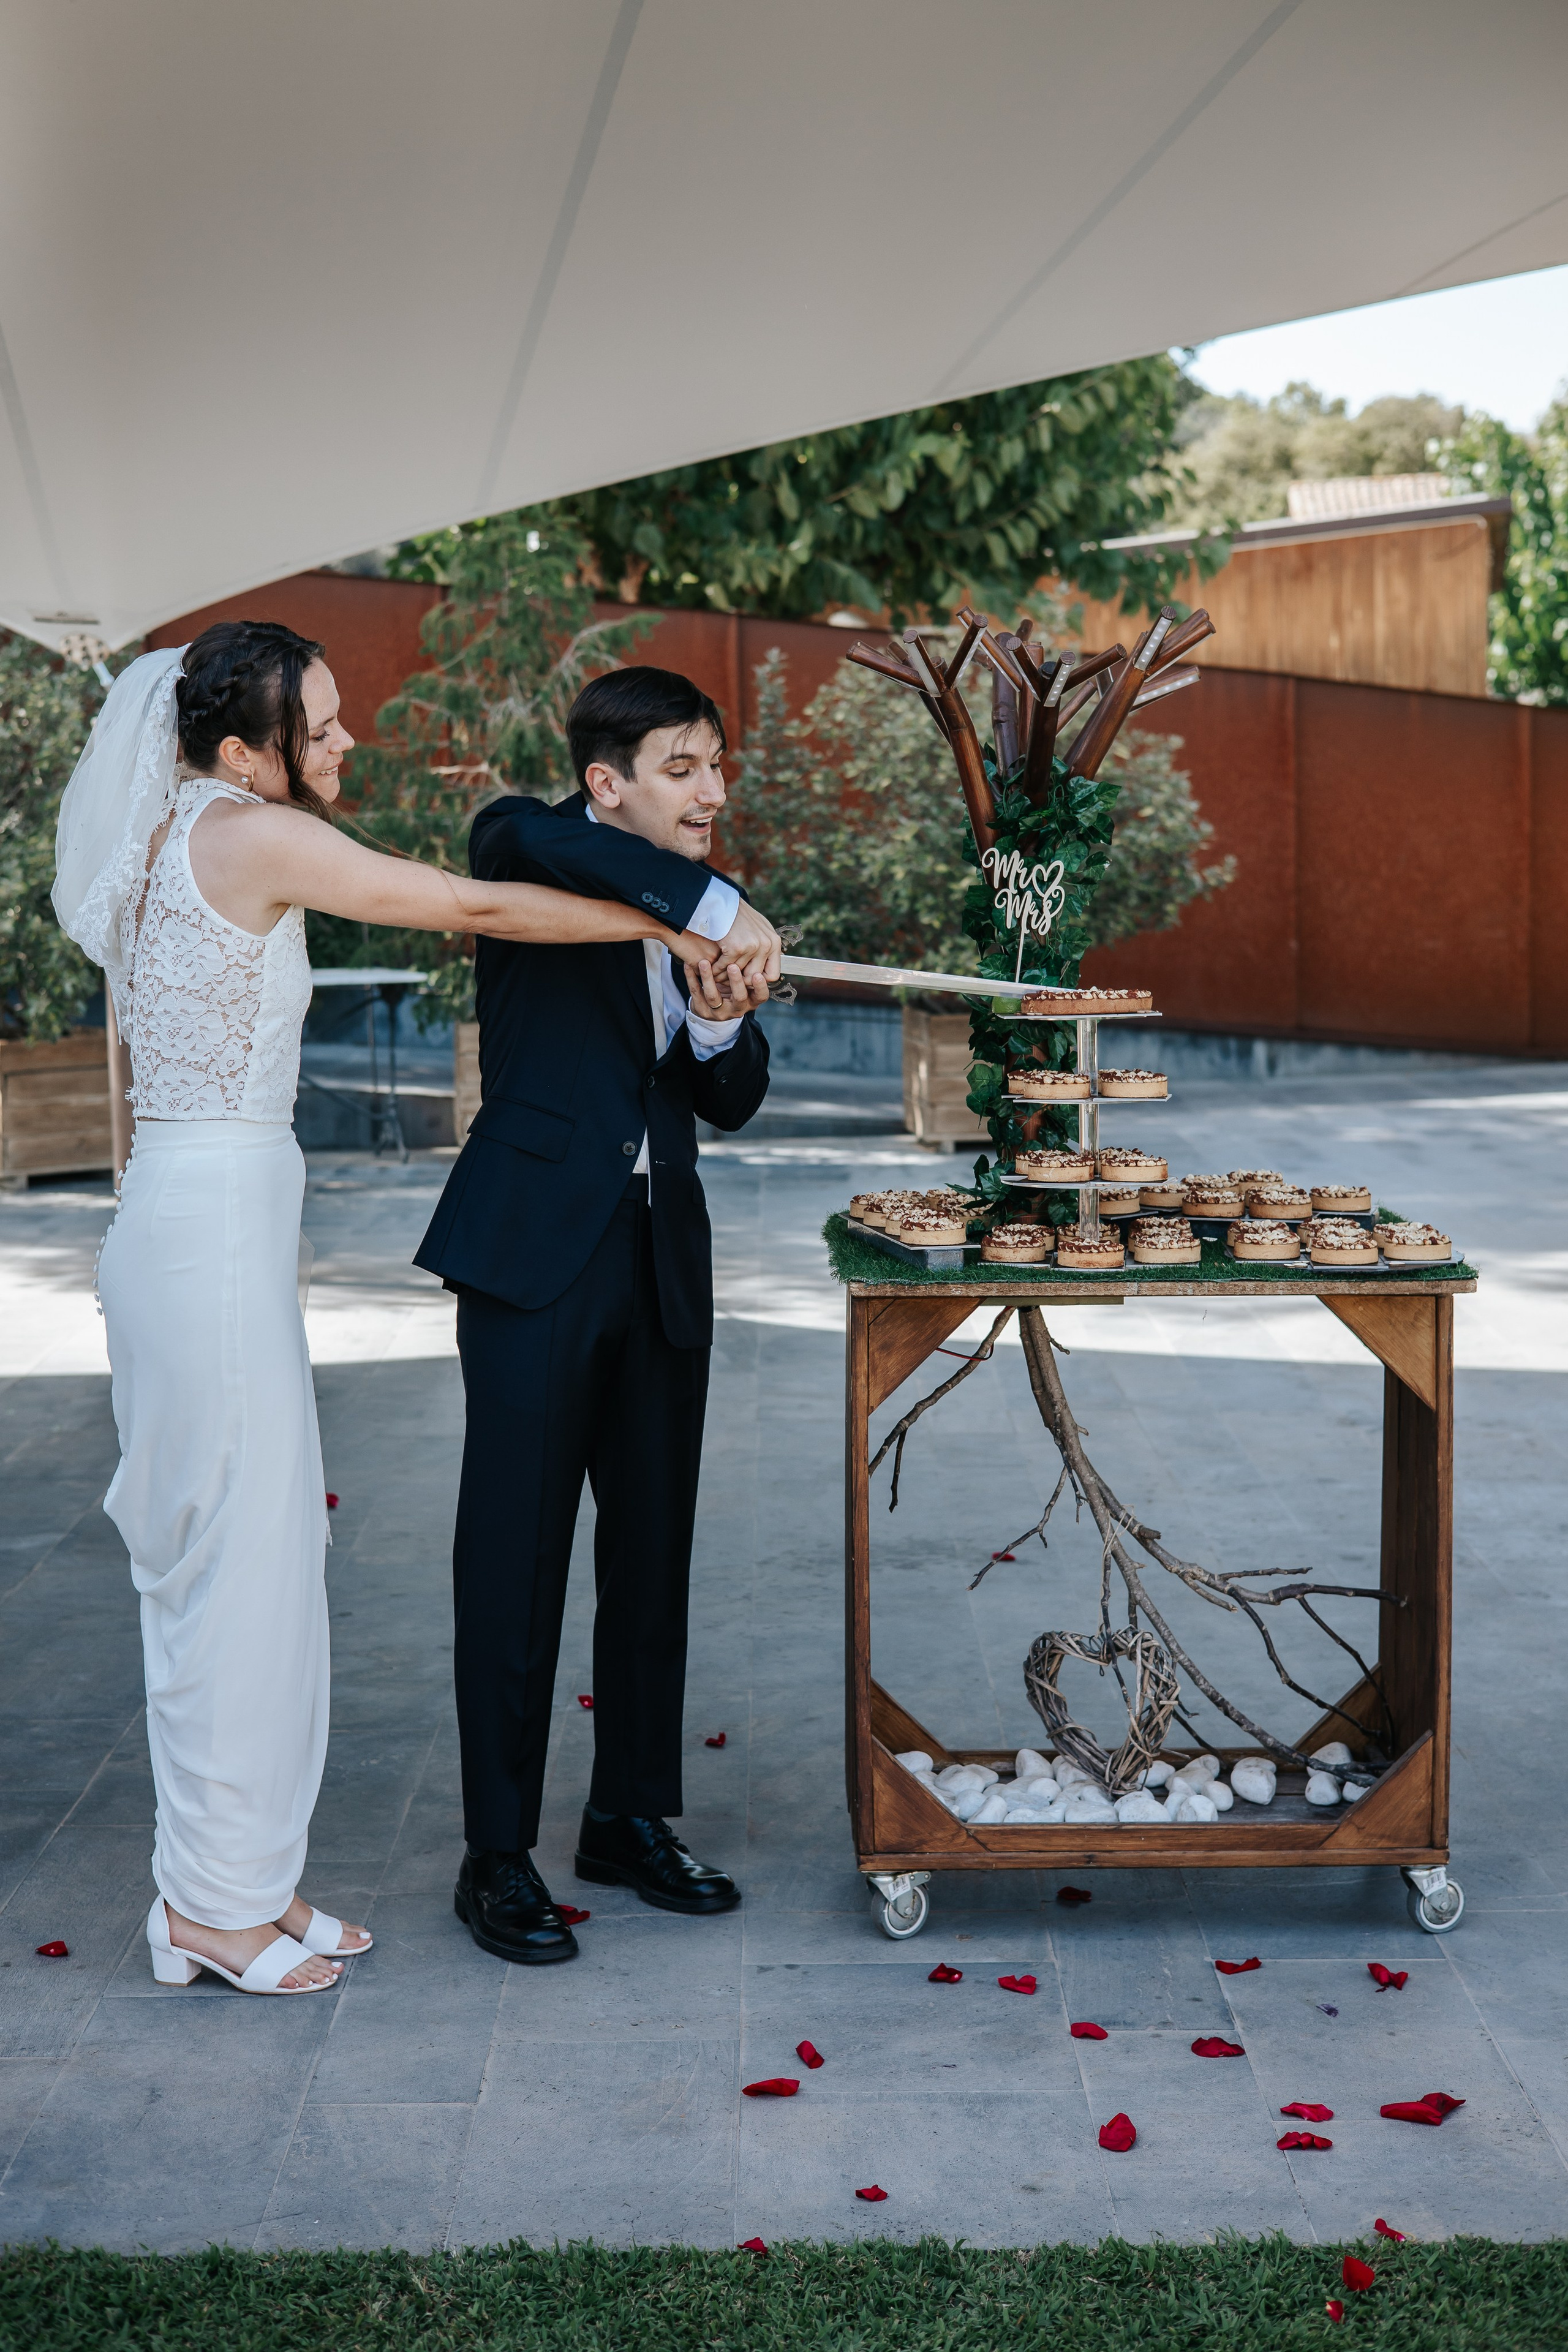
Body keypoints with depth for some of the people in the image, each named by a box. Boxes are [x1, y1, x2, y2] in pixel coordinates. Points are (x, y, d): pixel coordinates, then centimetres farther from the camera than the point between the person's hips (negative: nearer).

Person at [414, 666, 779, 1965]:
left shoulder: (699, 912, 14)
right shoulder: (521, 849, -3)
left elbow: (734, 1098, 13)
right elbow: (536, 844, -30)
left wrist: (723, 1024, -9)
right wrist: (717, 905, -34)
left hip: (662, 1259, 6)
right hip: (537, 1252, -6)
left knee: (654, 1549, 12)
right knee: (516, 1554, -2)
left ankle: (633, 1817, 26)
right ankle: (499, 1856, 8)